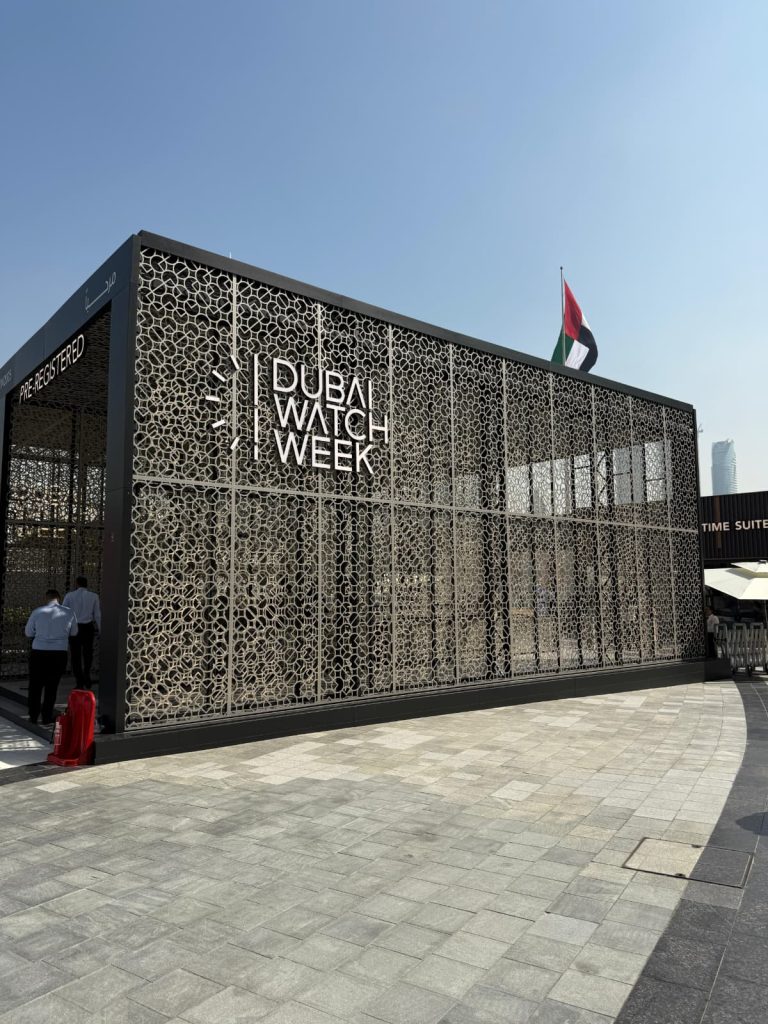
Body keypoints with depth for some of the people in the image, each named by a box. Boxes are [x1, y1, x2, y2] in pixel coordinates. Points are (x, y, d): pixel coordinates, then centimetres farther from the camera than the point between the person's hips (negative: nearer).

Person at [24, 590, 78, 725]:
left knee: (35, 686, 16)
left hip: (39, 653, 0)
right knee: (51, 687, 12)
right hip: (59, 654, 0)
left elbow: (28, 632, 8)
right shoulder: (69, 613, -2)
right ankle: (47, 719, 16)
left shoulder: (38, 612, -4)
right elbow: (74, 632, 12)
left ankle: (33, 717, 25)